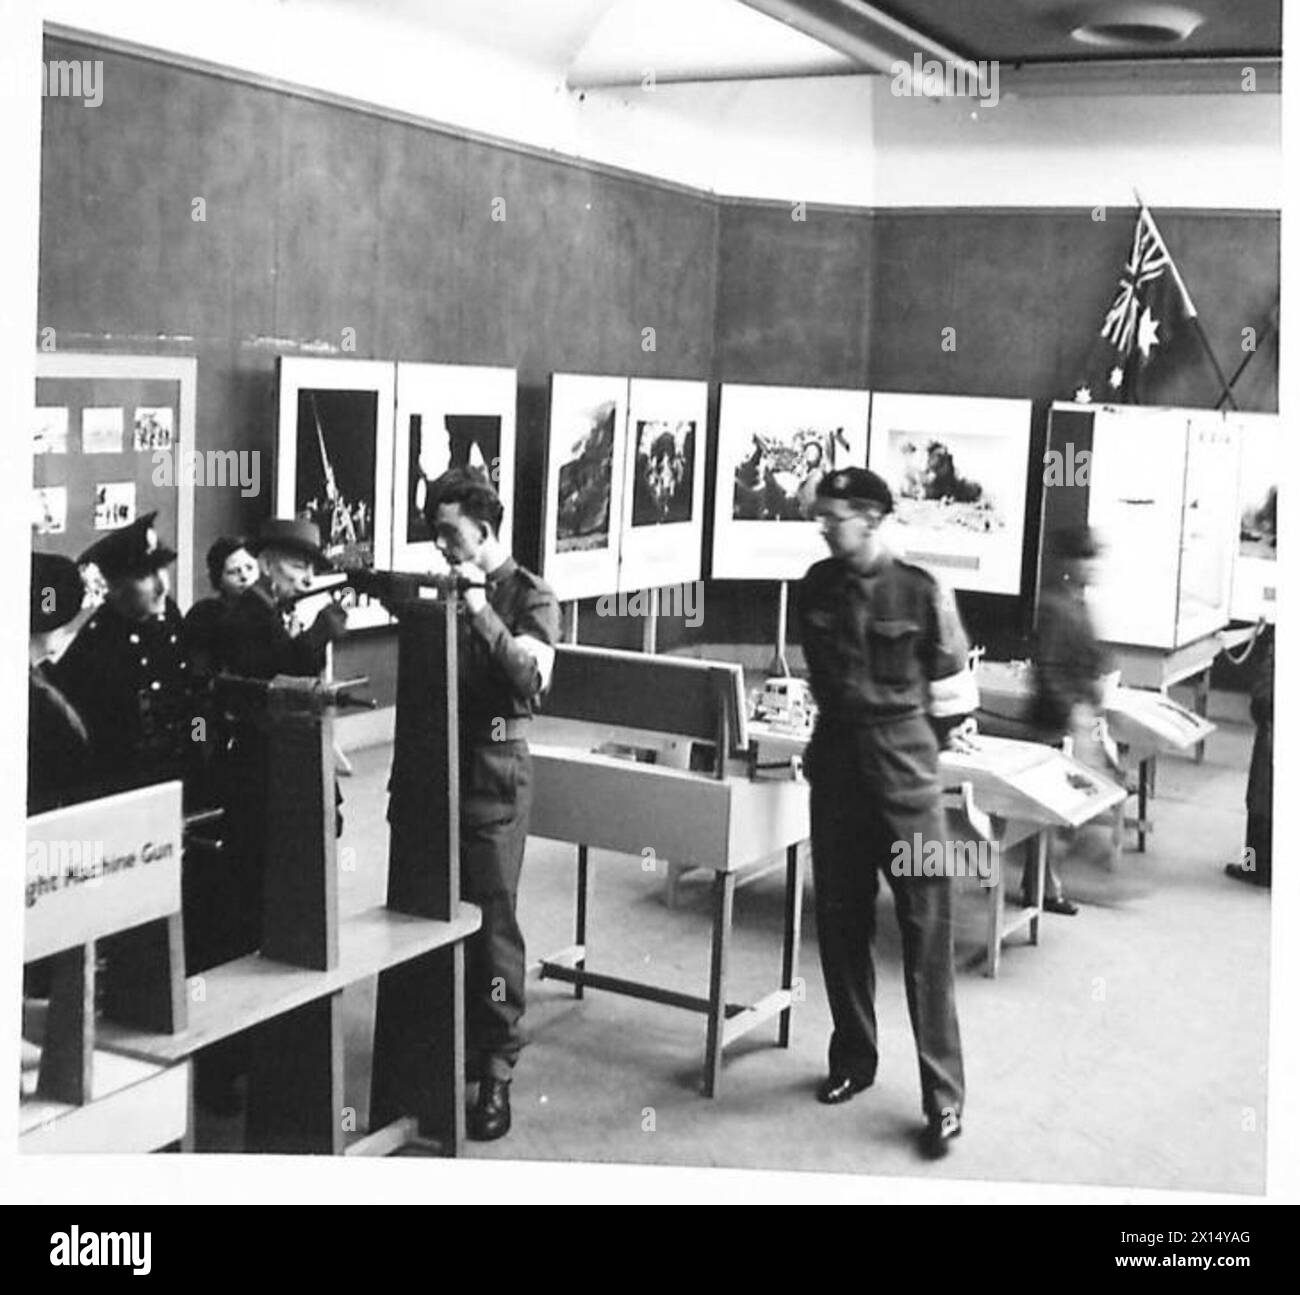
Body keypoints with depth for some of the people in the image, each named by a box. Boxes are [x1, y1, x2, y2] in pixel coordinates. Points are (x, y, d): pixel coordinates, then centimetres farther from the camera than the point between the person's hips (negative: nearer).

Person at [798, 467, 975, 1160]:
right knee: (839, 921, 9)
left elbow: (950, 689, 1)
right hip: (837, 765, 5)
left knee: (926, 930, -4)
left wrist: (914, 742, 7)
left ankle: (943, 1097, 1)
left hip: (904, 768, -4)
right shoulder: (816, 585, 6)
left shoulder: (921, 591, -8)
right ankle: (852, 1060, 26)